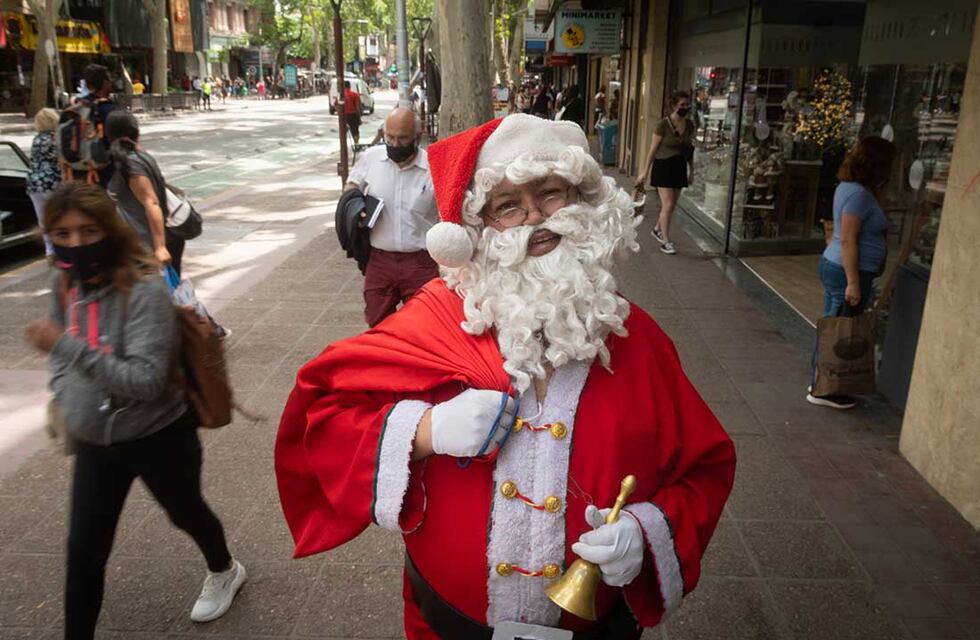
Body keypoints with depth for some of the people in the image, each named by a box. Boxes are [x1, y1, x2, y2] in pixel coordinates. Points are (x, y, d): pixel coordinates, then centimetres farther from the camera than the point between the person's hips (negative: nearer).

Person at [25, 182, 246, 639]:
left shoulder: (144, 289, -26)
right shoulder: (64, 284, -5)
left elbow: (147, 379, -32)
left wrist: (66, 346, -37)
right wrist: (66, 400, 3)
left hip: (158, 437, -4)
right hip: (94, 443, 5)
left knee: (185, 513, 21)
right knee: (83, 552, 6)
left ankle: (224, 572, 52)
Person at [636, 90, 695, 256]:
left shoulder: (689, 125, 4)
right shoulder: (663, 125, -12)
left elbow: (689, 149, 14)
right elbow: (653, 150, -9)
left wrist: (691, 170, 17)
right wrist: (645, 172, -9)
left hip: (679, 167, 6)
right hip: (663, 166, -6)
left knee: (671, 205, 13)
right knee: (668, 205, -10)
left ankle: (657, 229, 37)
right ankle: (665, 242, -2)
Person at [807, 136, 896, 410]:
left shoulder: (848, 187, 10)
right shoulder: (860, 194, -19)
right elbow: (848, 240, -23)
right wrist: (854, 283, -22)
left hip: (832, 265, 10)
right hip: (847, 272, -10)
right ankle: (821, 390, 10)